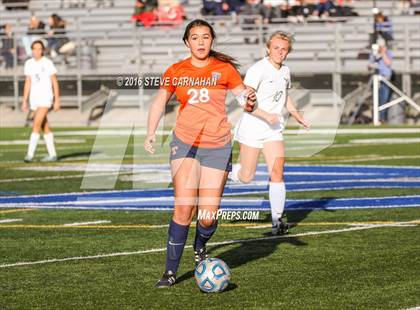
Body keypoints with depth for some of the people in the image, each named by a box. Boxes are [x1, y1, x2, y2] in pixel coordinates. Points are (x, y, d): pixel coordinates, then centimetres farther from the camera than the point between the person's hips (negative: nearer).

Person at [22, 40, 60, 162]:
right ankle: (52, 154, 15)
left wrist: (57, 101, -8)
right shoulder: (29, 63, 8)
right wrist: (24, 101, 10)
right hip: (34, 98, 6)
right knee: (45, 127, 10)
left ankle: (30, 154, -19)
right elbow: (28, 83, 13)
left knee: (36, 126, -16)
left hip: (46, 97, -6)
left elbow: (55, 83, -5)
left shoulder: (48, 63, -8)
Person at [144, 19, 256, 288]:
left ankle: (200, 248, 31)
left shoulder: (224, 70, 0)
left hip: (217, 147, 0)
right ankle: (171, 271, -8)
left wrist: (249, 104, -22)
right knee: (184, 207, -16)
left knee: (209, 215, -4)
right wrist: (151, 133, 0)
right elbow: (160, 102, 14)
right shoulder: (176, 71, 3)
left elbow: (246, 98, 3)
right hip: (185, 144, 0)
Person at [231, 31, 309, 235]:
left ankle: (277, 220, -8)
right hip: (252, 128, -5)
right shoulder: (258, 69, -14)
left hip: (273, 130, 6)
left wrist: (297, 116, 18)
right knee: (246, 177, 0)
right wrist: (266, 116, -27)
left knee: (277, 171, -10)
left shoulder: (285, 71, 10)